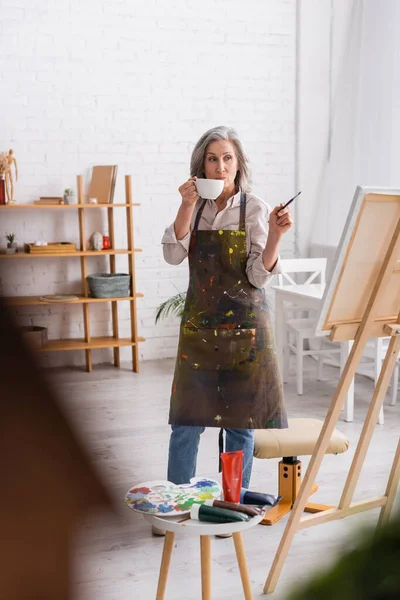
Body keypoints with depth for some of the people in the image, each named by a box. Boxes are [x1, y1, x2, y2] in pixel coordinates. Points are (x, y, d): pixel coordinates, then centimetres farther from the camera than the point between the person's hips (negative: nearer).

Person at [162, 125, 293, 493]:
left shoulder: (254, 209, -5)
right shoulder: (196, 208, 6)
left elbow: (259, 276, -10)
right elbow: (173, 255, -6)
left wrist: (275, 236, -26)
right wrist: (187, 207, -14)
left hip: (243, 325, -3)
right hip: (199, 324, 3)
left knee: (240, 419, 6)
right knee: (186, 419, 5)